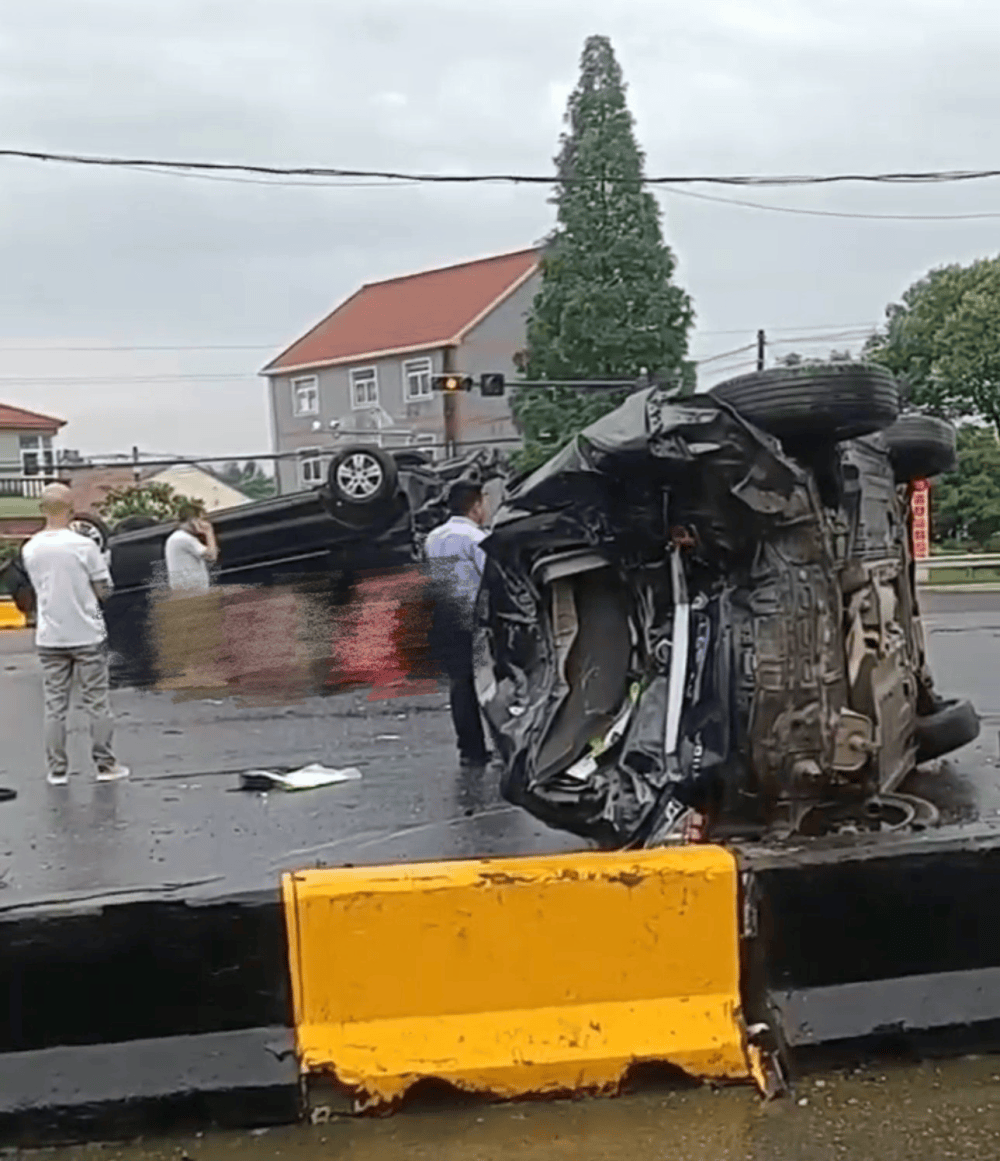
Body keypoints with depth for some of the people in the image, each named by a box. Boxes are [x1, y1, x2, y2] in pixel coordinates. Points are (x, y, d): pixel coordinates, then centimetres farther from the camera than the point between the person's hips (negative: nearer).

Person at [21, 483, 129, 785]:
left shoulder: (30, 550, 0)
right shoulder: (84, 545, -13)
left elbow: (39, 586, 12)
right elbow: (104, 591, -8)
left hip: (49, 638, 3)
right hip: (87, 635, -3)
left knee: (55, 706, 9)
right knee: (97, 703, 7)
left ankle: (57, 770, 13)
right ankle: (105, 764, 12)